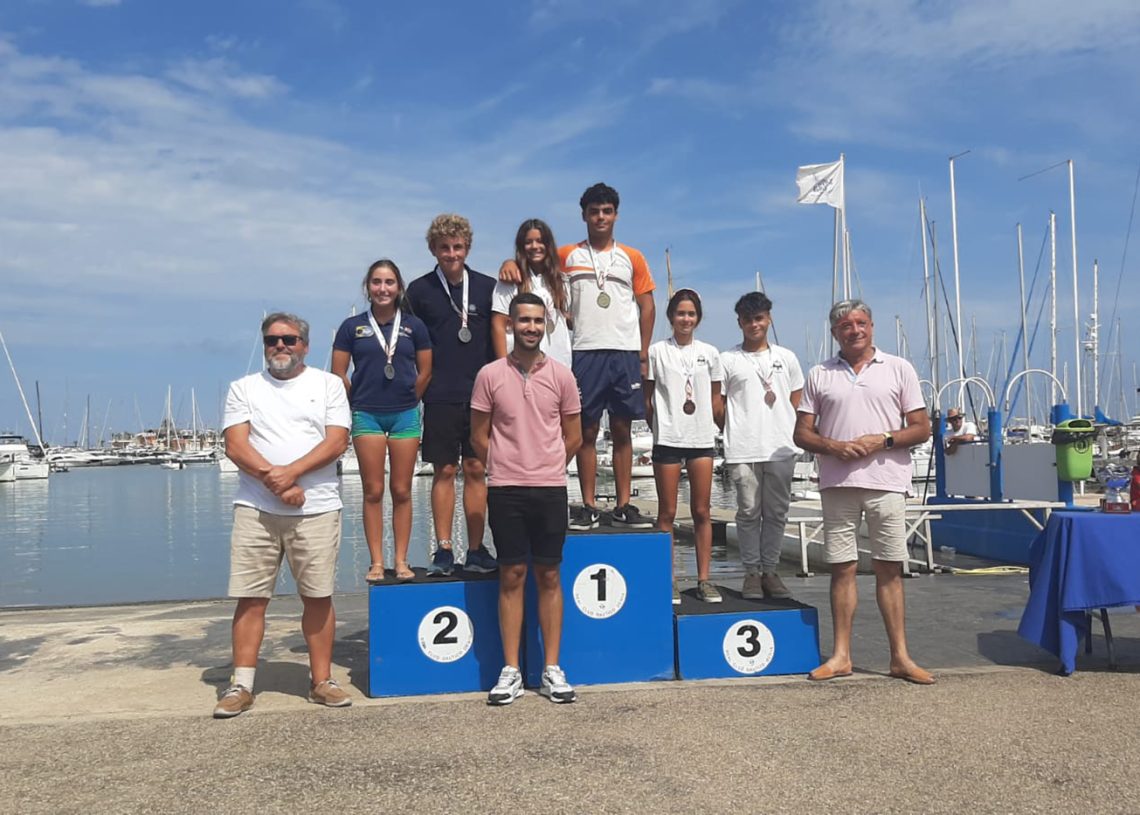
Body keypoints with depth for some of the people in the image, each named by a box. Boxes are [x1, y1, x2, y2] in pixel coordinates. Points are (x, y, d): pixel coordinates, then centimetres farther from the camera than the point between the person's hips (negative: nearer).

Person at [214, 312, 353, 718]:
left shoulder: (328, 384, 10)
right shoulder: (244, 388, 12)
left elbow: (337, 441, -2)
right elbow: (235, 445, 0)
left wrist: (291, 472, -15)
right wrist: (273, 479, -14)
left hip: (316, 508, -1)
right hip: (255, 507, 1)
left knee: (318, 596, 3)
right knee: (250, 597, 1)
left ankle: (321, 681, 13)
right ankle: (241, 685, 9)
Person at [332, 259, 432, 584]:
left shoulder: (414, 326, 3)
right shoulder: (352, 327, 2)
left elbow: (425, 372, 8)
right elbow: (338, 374, 5)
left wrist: (406, 400, 10)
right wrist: (360, 402, 9)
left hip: (405, 415, 1)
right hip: (367, 416, 0)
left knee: (402, 491, 4)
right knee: (373, 491, 2)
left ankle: (401, 560, 11)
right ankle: (376, 562, 8)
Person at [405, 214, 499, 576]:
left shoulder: (487, 287, 6)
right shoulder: (420, 290, 4)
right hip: (440, 398, -1)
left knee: (477, 471, 4)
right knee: (444, 471, 3)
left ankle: (476, 550, 12)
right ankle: (443, 551, 12)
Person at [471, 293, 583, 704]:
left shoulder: (561, 375, 3)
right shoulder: (490, 375, 1)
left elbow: (573, 437, 10)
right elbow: (479, 436, 6)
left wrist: (546, 468, 12)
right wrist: (507, 468, 10)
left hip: (550, 488, 1)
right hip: (505, 489, -1)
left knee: (549, 576, 6)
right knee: (511, 576, 4)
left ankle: (552, 670, 14)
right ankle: (511, 671, 12)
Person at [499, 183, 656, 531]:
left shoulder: (632, 258, 11)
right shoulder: (568, 255, 9)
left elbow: (647, 306, 10)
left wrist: (643, 354, 2)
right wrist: (511, 262, -13)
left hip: (625, 352, 1)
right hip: (586, 352, -1)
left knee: (622, 430, 4)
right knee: (587, 430, 0)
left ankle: (623, 506, 10)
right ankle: (589, 507, 6)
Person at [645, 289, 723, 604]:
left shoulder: (709, 353, 9)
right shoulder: (657, 351, 1)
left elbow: (715, 401, 13)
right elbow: (647, 399, 4)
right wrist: (658, 426, 3)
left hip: (702, 439, 2)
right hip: (668, 439, -2)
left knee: (702, 511, 5)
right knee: (667, 512, 2)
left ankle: (704, 579, 12)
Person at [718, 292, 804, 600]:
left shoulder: (786, 358, 12)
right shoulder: (728, 360, 3)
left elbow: (797, 400, 18)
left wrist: (787, 430, 7)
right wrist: (734, 433, 1)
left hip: (781, 448, 3)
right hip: (743, 450, -2)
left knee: (777, 512, 6)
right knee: (748, 512, 1)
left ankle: (770, 571, 17)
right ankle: (752, 573, 11)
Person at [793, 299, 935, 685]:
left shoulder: (899, 368, 8)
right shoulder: (819, 375, 10)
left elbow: (921, 428, 6)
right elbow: (802, 432, 8)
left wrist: (882, 441, -11)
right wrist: (834, 446, -11)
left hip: (886, 482, -1)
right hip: (837, 483, 1)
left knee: (889, 569, 3)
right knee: (842, 568, 4)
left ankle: (900, 656, 10)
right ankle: (841, 655, 12)